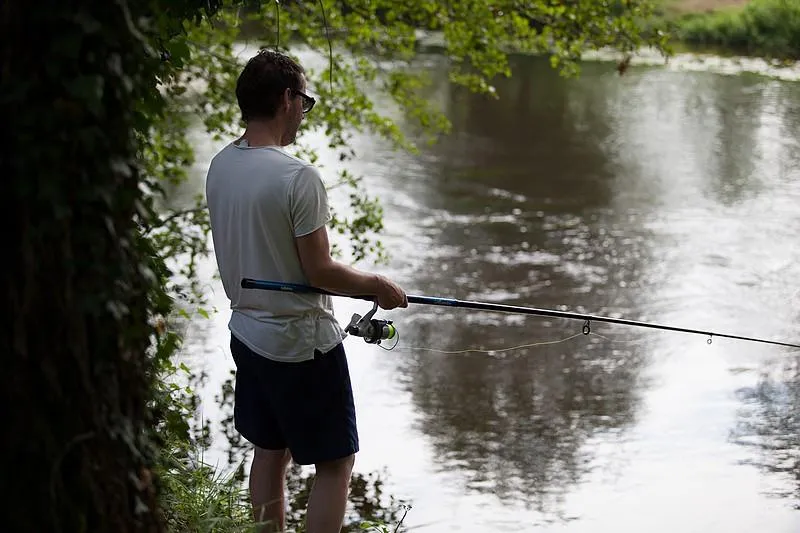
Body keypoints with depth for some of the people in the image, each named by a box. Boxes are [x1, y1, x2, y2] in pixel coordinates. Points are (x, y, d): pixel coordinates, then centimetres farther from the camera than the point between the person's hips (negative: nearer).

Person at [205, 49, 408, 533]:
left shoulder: (220, 167, 2)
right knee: (336, 462, 3)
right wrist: (378, 286, -3)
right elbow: (320, 271, -20)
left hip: (247, 332, 8)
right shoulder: (298, 177, -23)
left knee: (269, 453, 18)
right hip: (302, 342, -8)